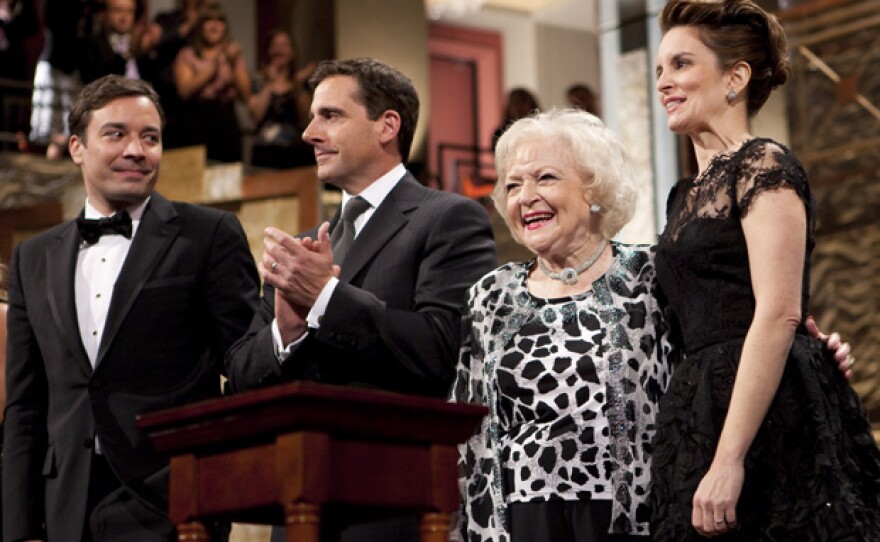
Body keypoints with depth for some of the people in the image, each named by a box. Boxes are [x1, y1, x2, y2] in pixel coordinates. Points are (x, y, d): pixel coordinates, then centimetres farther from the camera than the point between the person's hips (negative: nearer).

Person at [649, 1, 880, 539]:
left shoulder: (763, 166, -7)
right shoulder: (688, 195, 17)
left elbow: (779, 316, -17)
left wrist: (728, 459, -23)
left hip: (769, 415, -8)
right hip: (702, 416, 8)